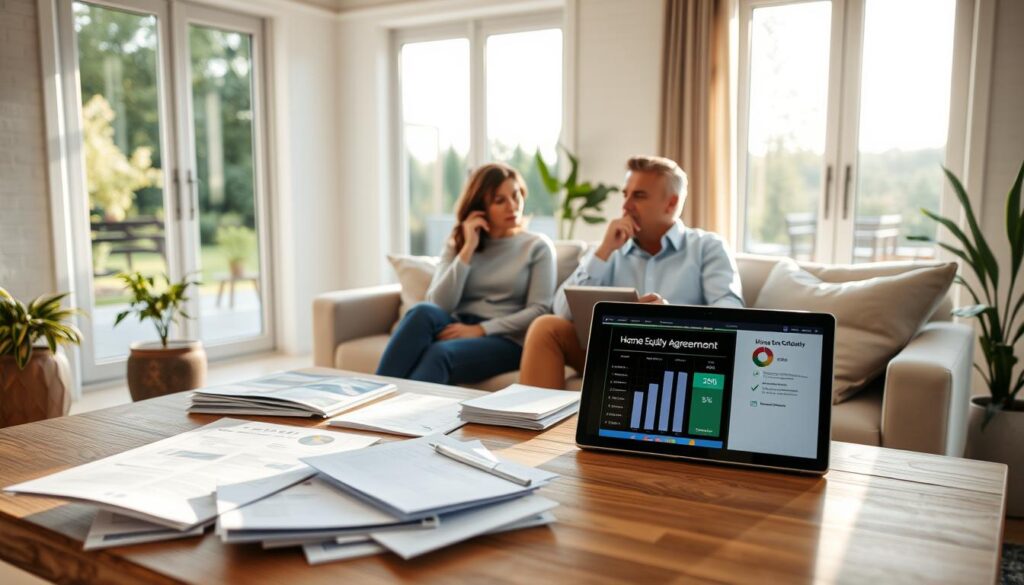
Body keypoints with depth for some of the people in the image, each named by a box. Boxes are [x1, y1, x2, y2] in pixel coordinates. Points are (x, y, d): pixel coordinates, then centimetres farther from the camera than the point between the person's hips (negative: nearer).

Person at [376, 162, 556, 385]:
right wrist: (469, 248, -6)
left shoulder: (537, 246, 7)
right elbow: (440, 305, -1)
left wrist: (480, 329, -16)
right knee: (424, 312, -32)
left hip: (506, 341, -3)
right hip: (459, 332, 3)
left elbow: (539, 311, -5)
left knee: (440, 352, -34)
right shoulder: (457, 244, 14)